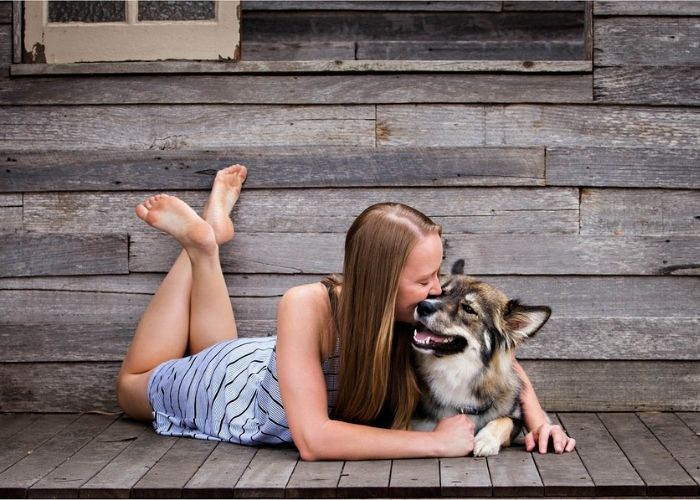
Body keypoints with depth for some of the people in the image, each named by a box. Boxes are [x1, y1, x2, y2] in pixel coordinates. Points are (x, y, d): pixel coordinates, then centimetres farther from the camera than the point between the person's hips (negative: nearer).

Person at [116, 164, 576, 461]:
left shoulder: (424, 313, -33)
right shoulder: (308, 306, -46)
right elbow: (312, 439, -50)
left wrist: (536, 419, -34)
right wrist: (437, 443, -51)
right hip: (224, 386, -4)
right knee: (132, 385, 29)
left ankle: (207, 239, 34)